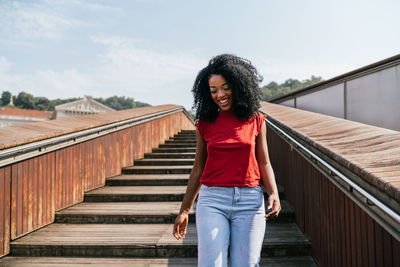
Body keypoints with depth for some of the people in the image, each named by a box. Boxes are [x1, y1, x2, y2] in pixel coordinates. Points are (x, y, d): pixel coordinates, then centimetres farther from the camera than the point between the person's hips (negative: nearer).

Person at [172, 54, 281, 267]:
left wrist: (273, 194, -9)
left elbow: (264, 164, 9)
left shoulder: (256, 121, 6)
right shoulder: (205, 123, 6)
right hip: (212, 200, 0)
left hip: (249, 201, 0)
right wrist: (184, 211, 13)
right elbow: (198, 169, 12)